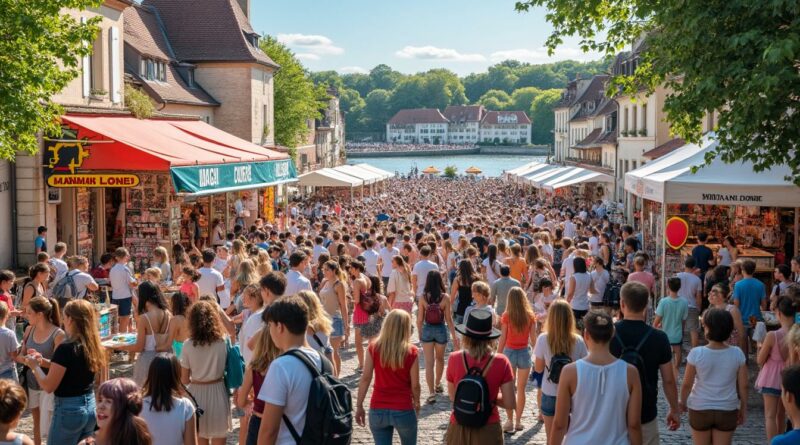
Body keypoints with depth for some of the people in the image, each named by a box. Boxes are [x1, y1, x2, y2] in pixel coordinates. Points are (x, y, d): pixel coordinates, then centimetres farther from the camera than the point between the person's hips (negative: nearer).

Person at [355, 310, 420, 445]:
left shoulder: (373, 349, -5)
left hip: (378, 410, 1)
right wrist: (417, 403, 13)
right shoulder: (412, 352, -10)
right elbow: (415, 385, -5)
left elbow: (365, 379, -4)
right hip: (403, 410, -1)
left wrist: (359, 406, 4)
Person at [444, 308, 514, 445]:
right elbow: (510, 404, -10)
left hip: (459, 429, 1)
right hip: (488, 431, 0)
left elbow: (453, 397, 1)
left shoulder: (454, 359, -11)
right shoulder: (501, 362, -12)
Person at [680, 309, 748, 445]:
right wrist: (743, 409, 11)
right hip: (727, 411, 1)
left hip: (700, 409, -1)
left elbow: (687, 384, -8)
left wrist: (683, 402, 10)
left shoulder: (696, 353, -16)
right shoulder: (737, 354, -11)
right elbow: (743, 386, -3)